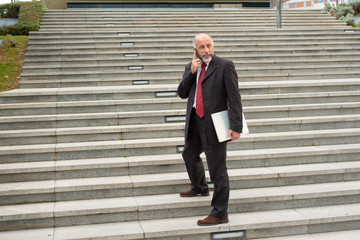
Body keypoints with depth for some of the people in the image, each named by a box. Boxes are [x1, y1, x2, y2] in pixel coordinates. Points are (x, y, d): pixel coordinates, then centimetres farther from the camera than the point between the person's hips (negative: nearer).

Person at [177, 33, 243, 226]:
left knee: (217, 168, -3)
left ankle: (220, 213, 7)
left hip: (213, 123, -7)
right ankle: (200, 188, 54)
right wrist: (191, 72, -7)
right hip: (194, 121, 7)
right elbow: (182, 93, 7)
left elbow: (234, 98, -13)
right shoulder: (190, 67, 11)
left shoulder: (225, 66, -8)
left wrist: (236, 126, -21)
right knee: (189, 155, 27)